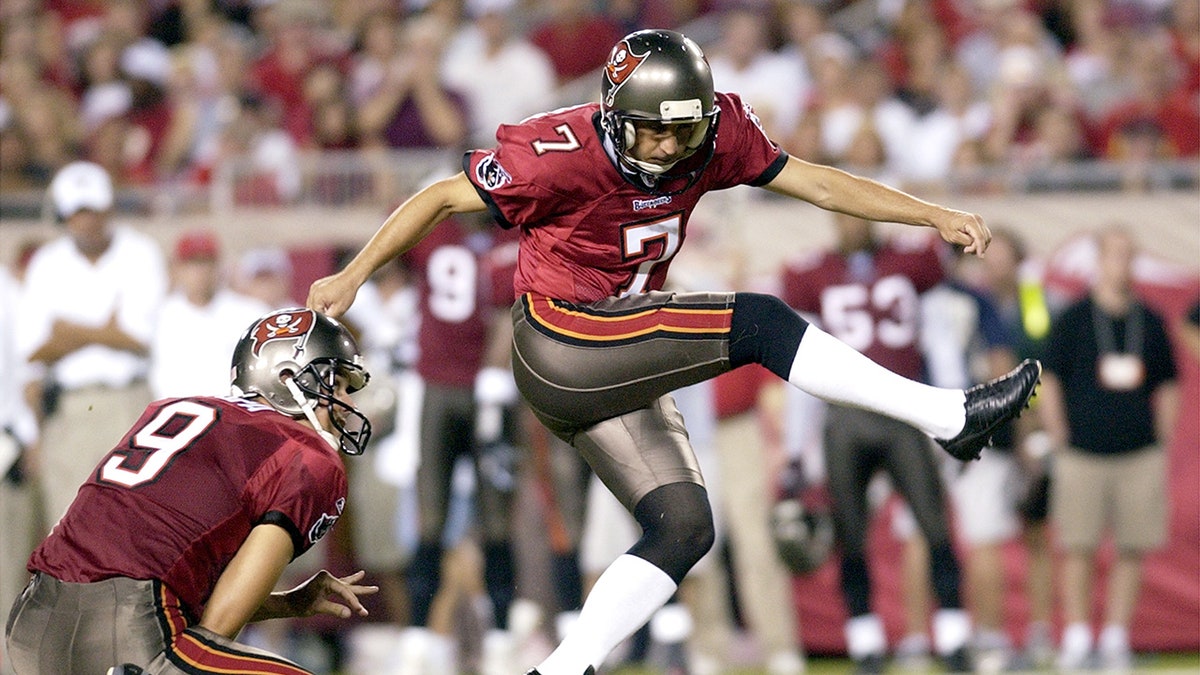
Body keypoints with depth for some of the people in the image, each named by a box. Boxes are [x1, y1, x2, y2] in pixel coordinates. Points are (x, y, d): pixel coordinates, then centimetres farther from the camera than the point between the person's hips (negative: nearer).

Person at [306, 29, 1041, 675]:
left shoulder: (717, 133, -3)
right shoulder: (562, 151, -20)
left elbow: (815, 182, 3)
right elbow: (443, 198, -11)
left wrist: (936, 216, -2)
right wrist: (353, 278, -10)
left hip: (621, 372, 8)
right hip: (560, 343, -8)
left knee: (683, 529, 0)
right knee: (756, 323, -18)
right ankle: (948, 417, -15)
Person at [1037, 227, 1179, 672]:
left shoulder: (1150, 322, 11)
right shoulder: (1073, 319, 2)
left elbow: (1166, 386, 16)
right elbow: (1047, 382, 2)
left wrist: (1162, 444, 9)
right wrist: (1060, 442, -3)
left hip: (1141, 455, 3)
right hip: (1084, 452, -3)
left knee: (1132, 550, 1)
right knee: (1079, 548, -3)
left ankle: (1115, 638, 9)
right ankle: (1076, 637, 5)